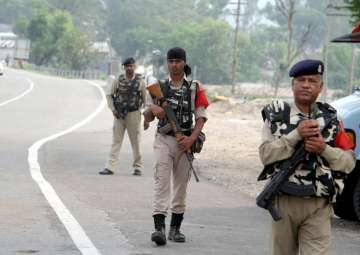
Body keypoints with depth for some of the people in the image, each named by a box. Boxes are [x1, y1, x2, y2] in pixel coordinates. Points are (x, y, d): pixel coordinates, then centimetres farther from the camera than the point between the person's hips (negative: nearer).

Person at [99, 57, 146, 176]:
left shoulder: (140, 81, -2)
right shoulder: (118, 80, 1)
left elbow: (145, 98, 4)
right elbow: (109, 95, 9)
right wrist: (113, 109, -2)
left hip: (133, 114, -2)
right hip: (119, 115, 2)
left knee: (136, 142, 4)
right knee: (116, 141, 2)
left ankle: (138, 167, 15)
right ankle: (110, 167, 1)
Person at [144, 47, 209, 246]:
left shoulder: (195, 88, 4)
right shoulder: (158, 86, 8)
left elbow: (201, 117, 1)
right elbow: (147, 118, 9)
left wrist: (192, 138, -14)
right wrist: (152, 109, -14)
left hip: (185, 142, 1)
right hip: (163, 140, 0)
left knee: (181, 184, 7)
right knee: (161, 181, -13)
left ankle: (176, 228, 17)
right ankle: (159, 227, -22)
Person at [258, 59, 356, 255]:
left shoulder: (330, 119, 5)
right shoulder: (277, 115, 2)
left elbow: (349, 162, 3)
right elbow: (266, 155, -10)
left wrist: (324, 149, -15)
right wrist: (296, 135, -21)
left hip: (318, 206, 0)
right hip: (284, 202, 1)